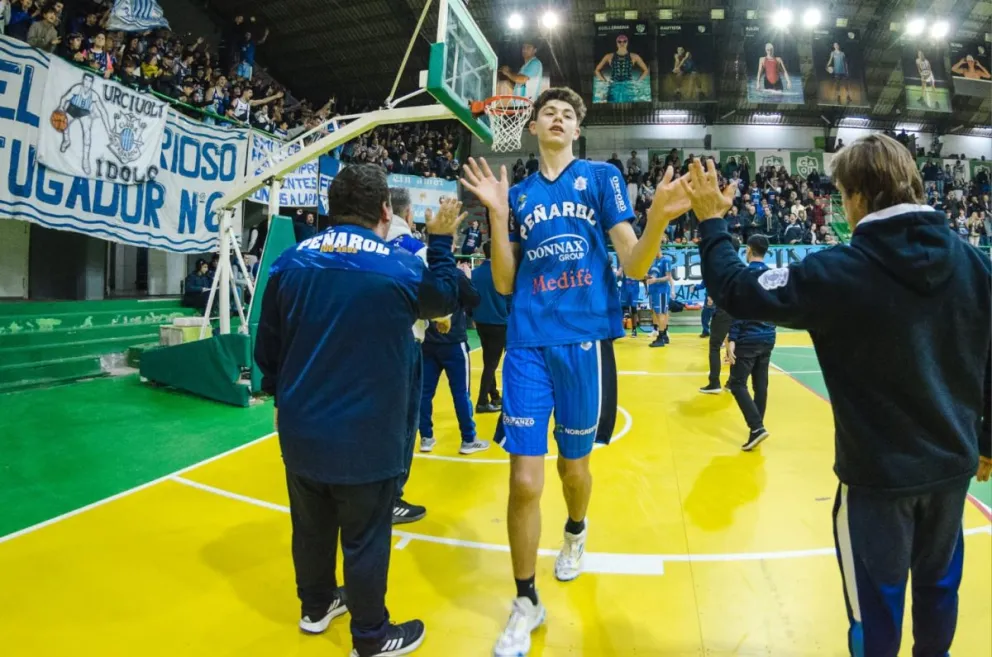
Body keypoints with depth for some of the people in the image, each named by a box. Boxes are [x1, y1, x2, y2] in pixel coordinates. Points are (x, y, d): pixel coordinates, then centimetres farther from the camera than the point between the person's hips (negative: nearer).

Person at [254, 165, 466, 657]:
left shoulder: (291, 262, -3)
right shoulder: (399, 268, -14)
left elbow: (266, 347, 4)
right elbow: (445, 299, 6)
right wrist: (441, 241, 17)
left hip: (301, 430, 5)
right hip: (365, 436, -4)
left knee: (311, 527, 22)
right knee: (365, 538, 10)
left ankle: (316, 606, 44)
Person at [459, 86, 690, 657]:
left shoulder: (602, 177, 5)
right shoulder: (519, 194, 11)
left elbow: (635, 266, -3)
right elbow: (505, 284, 7)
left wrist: (657, 221, -23)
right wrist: (498, 215, -4)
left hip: (586, 339, -1)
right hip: (529, 344, 1)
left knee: (574, 464, 15)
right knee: (525, 481, -3)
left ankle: (575, 533, 50)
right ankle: (526, 603, 17)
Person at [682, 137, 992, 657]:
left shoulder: (840, 271, -19)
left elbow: (738, 293, -15)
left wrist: (712, 222, -2)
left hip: (880, 472, -5)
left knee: (877, 601, 12)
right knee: (938, 583, 25)